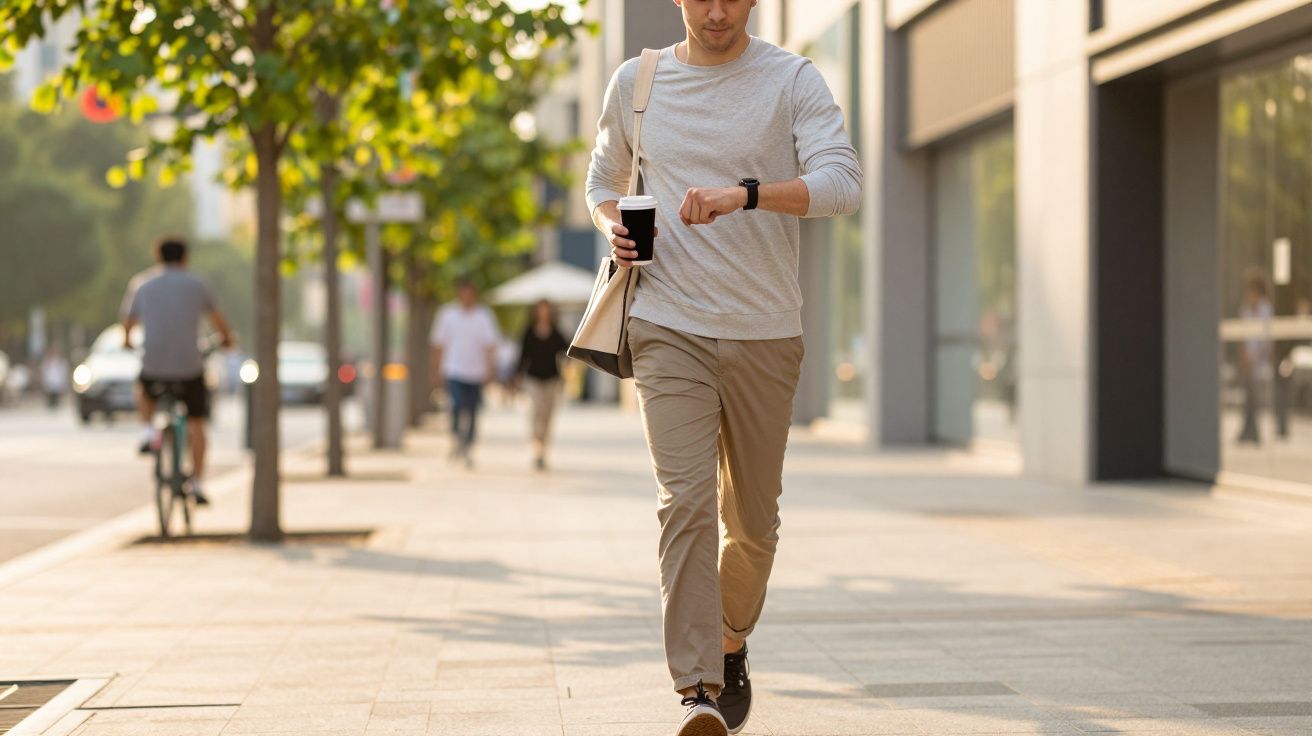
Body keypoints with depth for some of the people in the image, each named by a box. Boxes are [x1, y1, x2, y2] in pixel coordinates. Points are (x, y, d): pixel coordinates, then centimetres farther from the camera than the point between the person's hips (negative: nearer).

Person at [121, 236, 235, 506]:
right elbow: (217, 319, 17)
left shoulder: (142, 286, 6)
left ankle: (148, 431, 12)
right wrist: (227, 338, 39)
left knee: (143, 390, 36)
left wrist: (127, 341, 40)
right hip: (189, 368, -1)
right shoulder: (197, 286, 3)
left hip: (153, 366, 1)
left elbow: (128, 323, 17)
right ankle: (196, 484, 9)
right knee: (196, 424, 15)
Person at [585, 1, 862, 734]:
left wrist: (745, 193, -32)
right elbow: (604, 178, 23)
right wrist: (612, 223, 0)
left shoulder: (793, 80, -2)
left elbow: (843, 181, -16)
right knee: (685, 501, -15)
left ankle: (732, 647, 35)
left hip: (766, 333, 0)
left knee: (753, 519, 10)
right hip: (669, 326, 0)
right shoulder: (636, 82, 7)